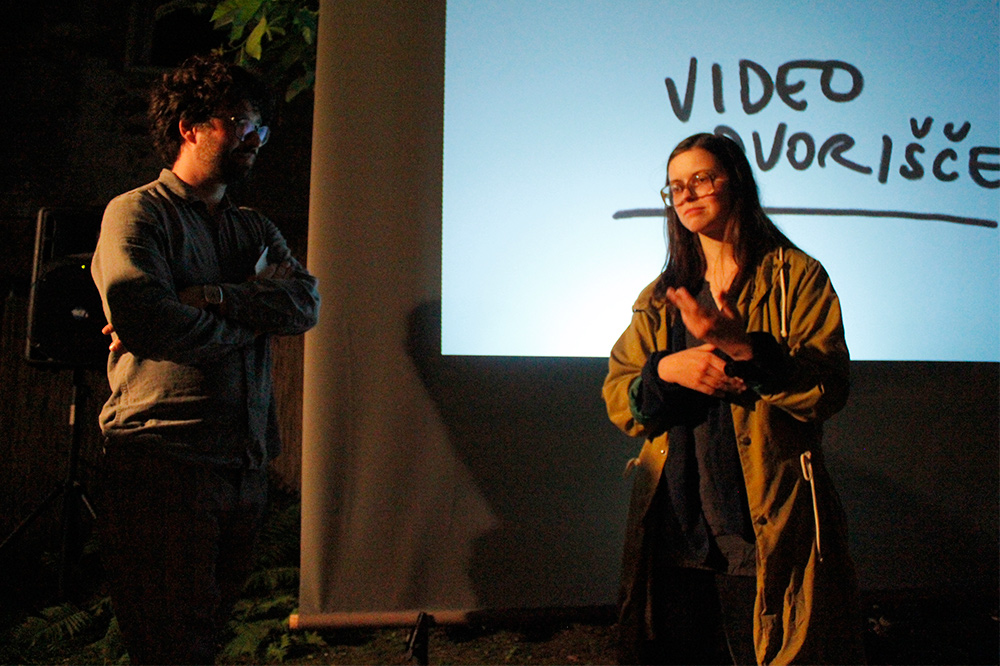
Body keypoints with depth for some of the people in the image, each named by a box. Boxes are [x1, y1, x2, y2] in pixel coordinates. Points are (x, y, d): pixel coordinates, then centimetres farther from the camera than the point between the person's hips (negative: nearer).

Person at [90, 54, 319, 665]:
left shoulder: (256, 230, 19)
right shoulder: (136, 212, 1)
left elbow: (305, 303, -1)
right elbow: (141, 317, -18)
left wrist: (202, 298, -14)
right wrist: (250, 321, -4)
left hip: (247, 468, 6)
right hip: (162, 463, -6)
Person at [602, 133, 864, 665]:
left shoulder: (796, 276, 2)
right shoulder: (661, 296, 15)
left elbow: (828, 390, -10)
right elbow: (618, 400, 8)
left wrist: (741, 346, -24)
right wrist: (667, 370, -12)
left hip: (768, 531, -3)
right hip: (675, 530, 4)